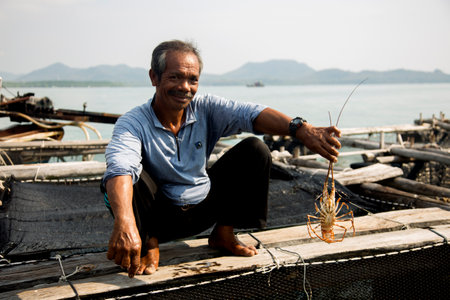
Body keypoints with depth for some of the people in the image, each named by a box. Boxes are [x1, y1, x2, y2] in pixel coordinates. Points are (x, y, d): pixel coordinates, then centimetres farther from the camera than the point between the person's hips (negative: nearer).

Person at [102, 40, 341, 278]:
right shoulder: (132, 123, -21)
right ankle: (149, 243, -6)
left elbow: (249, 113, -28)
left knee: (254, 150, -12)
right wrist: (124, 223, -62)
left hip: (205, 206, 4)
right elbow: (120, 168, -41)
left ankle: (223, 234, 4)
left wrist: (301, 129, -46)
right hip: (161, 216, -3)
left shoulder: (205, 108, -11)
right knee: (129, 178, -33)